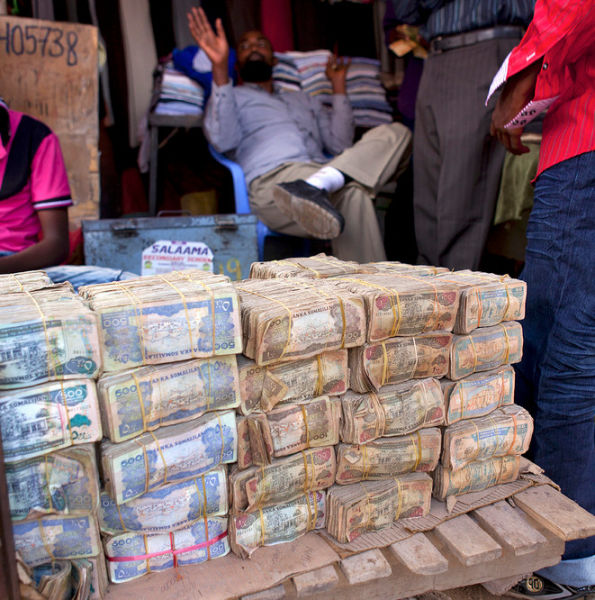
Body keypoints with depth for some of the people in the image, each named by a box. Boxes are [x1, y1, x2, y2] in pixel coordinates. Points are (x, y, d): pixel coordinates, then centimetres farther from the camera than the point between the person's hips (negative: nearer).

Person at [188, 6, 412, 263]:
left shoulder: (302, 99, 40)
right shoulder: (231, 96, 26)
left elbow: (340, 143, 23)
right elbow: (223, 141, 0)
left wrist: (338, 86, 26)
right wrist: (220, 68, -7)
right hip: (274, 179, -5)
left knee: (395, 132, -18)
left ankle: (316, 186, -40)